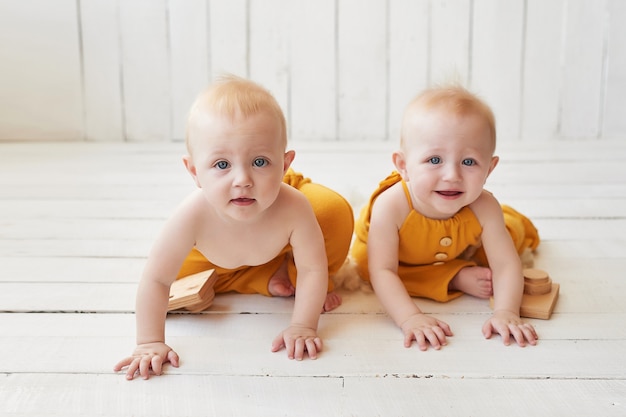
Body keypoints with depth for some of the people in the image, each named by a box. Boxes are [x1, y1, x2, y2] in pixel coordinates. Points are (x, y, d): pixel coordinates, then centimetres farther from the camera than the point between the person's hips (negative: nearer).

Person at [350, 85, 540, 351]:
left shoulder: (484, 208, -38)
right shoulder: (390, 206, -46)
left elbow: (505, 264, -35)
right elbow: (382, 271, -45)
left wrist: (505, 312, -51)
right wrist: (409, 318, -56)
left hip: (463, 252, 2)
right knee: (364, 263, -26)